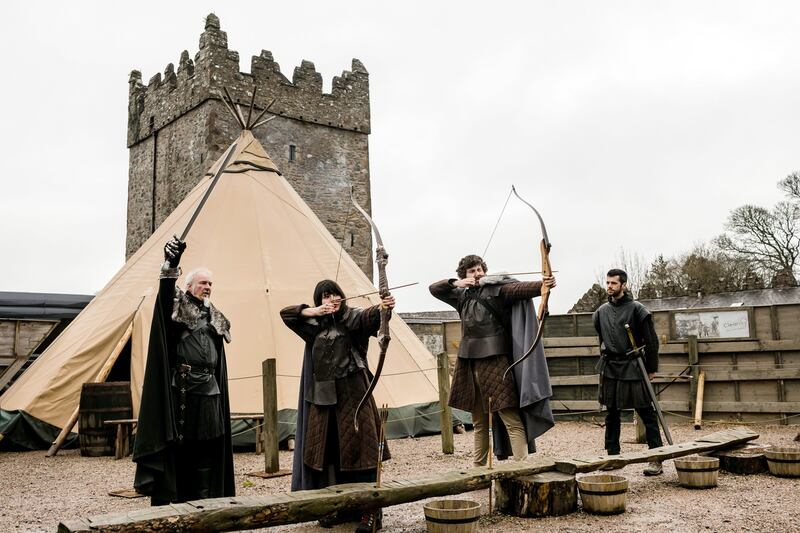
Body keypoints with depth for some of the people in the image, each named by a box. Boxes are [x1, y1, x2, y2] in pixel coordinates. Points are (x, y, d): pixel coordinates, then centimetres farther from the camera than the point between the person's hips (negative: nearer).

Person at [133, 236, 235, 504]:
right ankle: (170, 500, 5)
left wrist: (218, 391, 17)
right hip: (181, 388, -6)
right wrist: (171, 265, -43)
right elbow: (165, 292, -24)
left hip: (208, 391, 6)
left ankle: (202, 501, 17)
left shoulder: (214, 318, 17)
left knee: (205, 447, 8)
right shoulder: (178, 306, 1)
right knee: (176, 446, -2)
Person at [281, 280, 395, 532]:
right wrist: (313, 312, -6)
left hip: (351, 394, -5)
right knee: (326, 449, 9)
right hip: (322, 395, 5)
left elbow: (370, 315, -25)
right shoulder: (314, 323, 11)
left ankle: (370, 511, -1)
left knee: (358, 447, -6)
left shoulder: (352, 317, -4)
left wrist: (383, 307, -48)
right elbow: (286, 313, 11)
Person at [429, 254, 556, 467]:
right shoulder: (463, 296, 14)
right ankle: (478, 465, 27)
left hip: (494, 361, -6)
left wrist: (541, 285, -40)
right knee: (479, 421, 17)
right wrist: (456, 283, 1)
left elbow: (519, 288, -20)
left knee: (510, 417, -10)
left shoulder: (496, 289, -3)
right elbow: (434, 289, 20)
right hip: (469, 364, 7)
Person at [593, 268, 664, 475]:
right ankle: (612, 456, 18)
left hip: (633, 368, -5)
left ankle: (657, 459, 1)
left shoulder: (636, 309, -6)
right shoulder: (601, 311, 9)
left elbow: (651, 341, -3)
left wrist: (651, 368, -3)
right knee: (611, 414, 9)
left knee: (646, 413, -3)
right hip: (609, 369, 5)